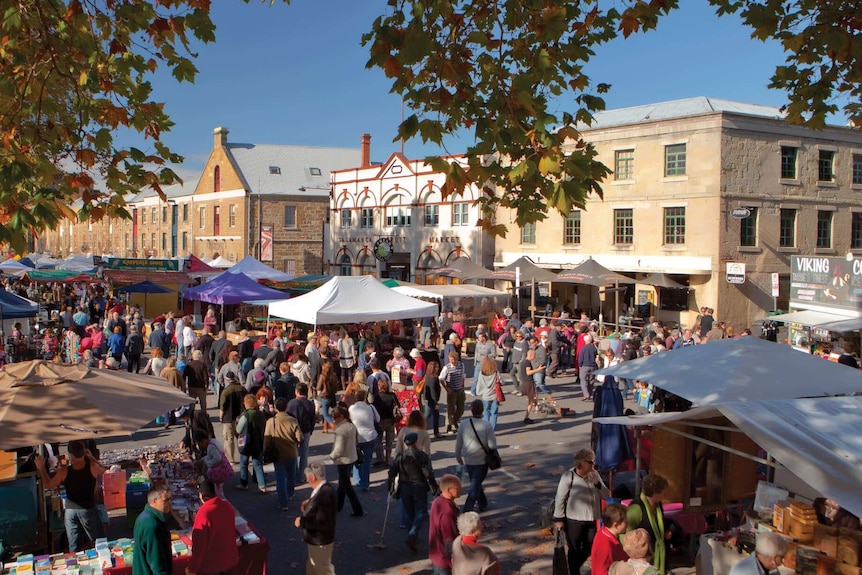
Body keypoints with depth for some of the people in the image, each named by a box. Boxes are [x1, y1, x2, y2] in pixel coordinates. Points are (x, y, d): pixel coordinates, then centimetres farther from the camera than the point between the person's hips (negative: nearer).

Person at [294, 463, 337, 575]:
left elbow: (322, 522, -34)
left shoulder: (324, 493, -32)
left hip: (320, 541, -10)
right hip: (316, 539, 10)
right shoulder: (323, 489, 0)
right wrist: (309, 502, 4)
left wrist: (302, 522, -25)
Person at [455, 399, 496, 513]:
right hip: (482, 460, -4)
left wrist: (458, 456, 18)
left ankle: (483, 504, 38)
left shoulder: (463, 425, -7)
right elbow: (492, 445, -15)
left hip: (468, 460, 4)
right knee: (475, 485, 3)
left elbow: (458, 444, 2)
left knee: (475, 482, 23)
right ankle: (467, 510, -3)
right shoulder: (487, 426, -17)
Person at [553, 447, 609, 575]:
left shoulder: (595, 475, -2)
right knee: (574, 549, 10)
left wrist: (597, 483, -18)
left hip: (592, 520, 5)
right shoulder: (569, 476, -16)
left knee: (589, 548, 19)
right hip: (574, 521, -5)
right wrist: (559, 518, -10)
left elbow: (606, 495, -1)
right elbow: (560, 498, -11)